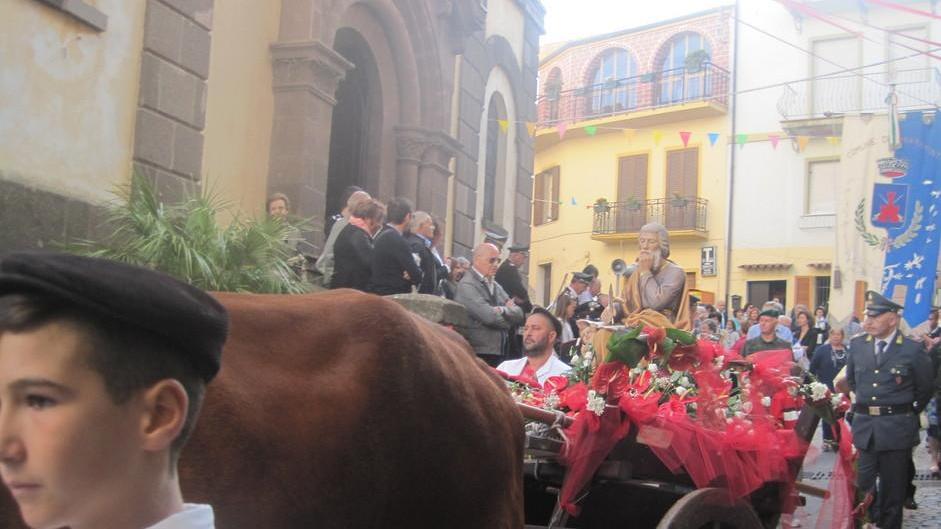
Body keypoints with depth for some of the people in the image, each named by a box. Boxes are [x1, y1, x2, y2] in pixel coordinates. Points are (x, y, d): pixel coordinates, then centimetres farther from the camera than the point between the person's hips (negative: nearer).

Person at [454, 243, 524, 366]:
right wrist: (509, 311, 0)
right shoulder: (467, 285, -10)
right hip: (478, 355, -7)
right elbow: (491, 317, -19)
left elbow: (518, 314, 8)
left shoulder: (495, 286, 15)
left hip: (498, 355, 7)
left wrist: (503, 310, -12)